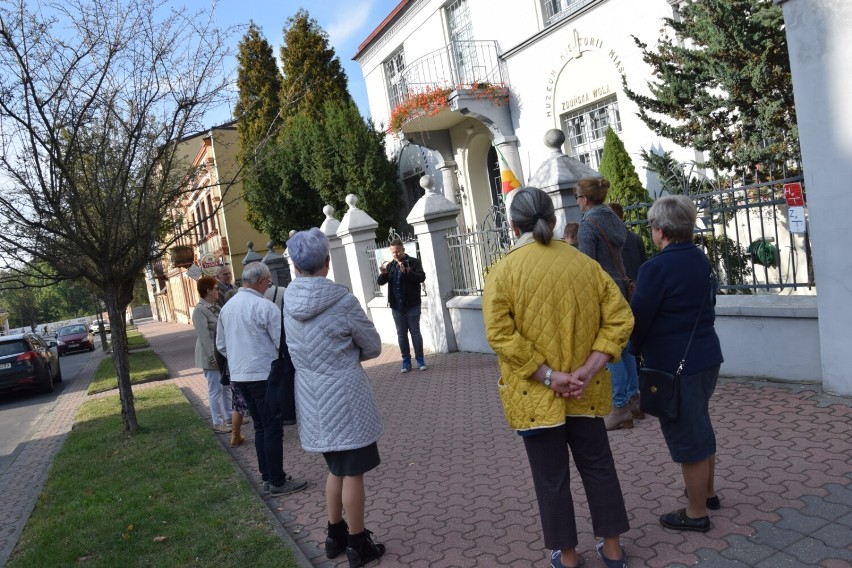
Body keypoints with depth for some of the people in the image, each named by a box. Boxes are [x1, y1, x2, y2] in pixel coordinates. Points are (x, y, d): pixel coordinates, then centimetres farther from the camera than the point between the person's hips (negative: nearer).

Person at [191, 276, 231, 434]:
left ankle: (228, 416, 27)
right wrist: (212, 357, -22)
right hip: (211, 356, -8)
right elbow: (204, 336, -21)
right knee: (215, 389, -1)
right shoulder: (199, 310, -17)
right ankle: (217, 423, 8)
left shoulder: (214, 307, 9)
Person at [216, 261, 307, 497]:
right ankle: (277, 482, 7)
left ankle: (267, 477, 24)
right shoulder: (264, 306, -16)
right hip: (264, 376, -8)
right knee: (273, 429, 1)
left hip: (239, 376, 8)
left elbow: (221, 345, 16)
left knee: (260, 427, 17)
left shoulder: (227, 307, 8)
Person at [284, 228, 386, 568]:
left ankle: (336, 535, 33)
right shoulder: (343, 301, -18)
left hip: (313, 400, 6)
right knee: (353, 473, 7)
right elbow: (374, 347, -5)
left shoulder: (289, 302, -1)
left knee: (336, 470, 22)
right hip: (345, 398, -6)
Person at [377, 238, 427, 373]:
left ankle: (420, 359, 9)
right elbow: (380, 282, 4)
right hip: (396, 306, 4)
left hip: (412, 305, -4)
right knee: (401, 333, 7)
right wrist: (383, 273, -18)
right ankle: (406, 360, 14)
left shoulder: (413, 262, -3)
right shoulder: (390, 266, 10)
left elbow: (422, 277, -15)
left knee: (415, 331, 1)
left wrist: (408, 272, -31)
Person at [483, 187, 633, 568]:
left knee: (552, 477, 12)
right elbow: (620, 317, -4)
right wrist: (590, 369, -9)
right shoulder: (585, 264, 0)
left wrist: (548, 376, -17)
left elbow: (500, 334, -20)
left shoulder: (503, 271, -11)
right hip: (585, 391, 3)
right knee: (598, 466, 20)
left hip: (535, 395, -3)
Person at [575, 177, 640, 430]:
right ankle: (634, 399, 25)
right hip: (621, 287, 8)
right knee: (624, 346, 16)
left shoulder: (588, 224, -14)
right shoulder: (615, 219, 10)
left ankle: (621, 409, 5)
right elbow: (620, 253, 13)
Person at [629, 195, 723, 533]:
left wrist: (636, 349, 4)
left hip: (675, 365, -9)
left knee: (687, 436, 4)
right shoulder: (701, 260, 6)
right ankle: (707, 492, 42)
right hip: (707, 356, 9)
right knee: (699, 426, 24)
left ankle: (696, 513, 19)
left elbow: (638, 318, -15)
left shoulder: (657, 268, -20)